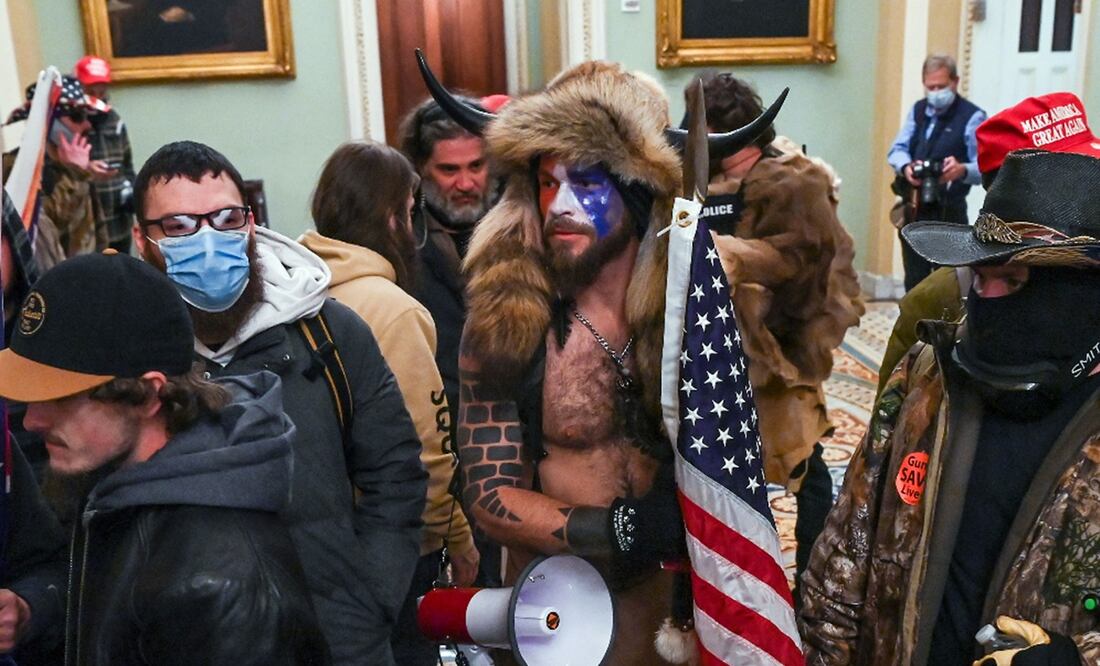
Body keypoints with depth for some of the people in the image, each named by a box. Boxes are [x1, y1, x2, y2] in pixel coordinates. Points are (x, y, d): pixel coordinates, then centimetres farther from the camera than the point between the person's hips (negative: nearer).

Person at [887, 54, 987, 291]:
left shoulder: (972, 117, -8)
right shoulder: (917, 110, 13)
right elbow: (897, 149, 5)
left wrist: (962, 170, -37)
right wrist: (906, 167, -18)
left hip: (948, 211, -6)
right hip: (913, 209, 6)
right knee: (914, 279, 13)